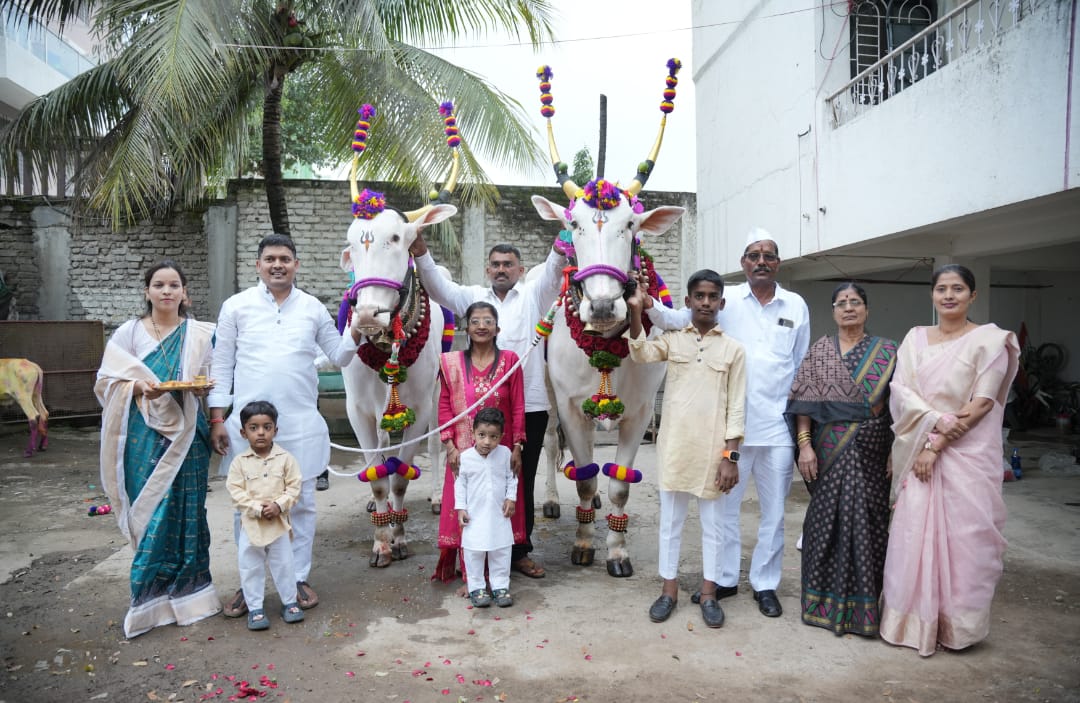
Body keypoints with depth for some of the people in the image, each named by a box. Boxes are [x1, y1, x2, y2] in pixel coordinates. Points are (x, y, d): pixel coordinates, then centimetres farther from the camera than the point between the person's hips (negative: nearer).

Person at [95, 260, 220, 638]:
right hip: (145, 435, 0)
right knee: (150, 510, 0)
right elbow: (107, 381, 3)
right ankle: (150, 595, 14)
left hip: (186, 433, 1)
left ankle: (186, 590, 17)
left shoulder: (201, 334, 6)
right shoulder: (128, 333, 4)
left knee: (186, 509, 3)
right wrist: (138, 387, -16)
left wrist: (203, 387, -12)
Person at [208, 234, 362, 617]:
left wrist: (357, 329, -7)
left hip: (301, 423, 1)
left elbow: (339, 355, 12)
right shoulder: (236, 306, 3)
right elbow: (222, 366, 3)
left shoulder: (313, 308, 6)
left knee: (301, 502, 9)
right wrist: (217, 418, -1)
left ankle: (299, 578, 24)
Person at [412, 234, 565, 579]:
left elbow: (553, 269, -7)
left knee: (523, 481, 9)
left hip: (529, 406, 0)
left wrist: (564, 240, -27)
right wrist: (421, 253, -17)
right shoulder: (473, 297, 13)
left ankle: (519, 551, 22)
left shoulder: (534, 295, 9)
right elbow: (438, 287, 0)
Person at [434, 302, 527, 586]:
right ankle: (469, 576, 16)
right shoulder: (452, 363, 2)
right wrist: (450, 446, -6)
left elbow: (518, 407, -1)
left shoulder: (509, 360, -1)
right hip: (464, 451, 1)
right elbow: (444, 406, 1)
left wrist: (517, 448, -5)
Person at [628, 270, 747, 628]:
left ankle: (708, 593, 25)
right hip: (674, 446, 1)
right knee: (670, 521, 11)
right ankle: (669, 589, 25)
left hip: (713, 449, -1)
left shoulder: (733, 349, 1)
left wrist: (730, 456, -6)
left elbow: (736, 407, -1)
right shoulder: (672, 340, 4)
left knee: (712, 523, 11)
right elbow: (641, 354, -17)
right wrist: (636, 312, -28)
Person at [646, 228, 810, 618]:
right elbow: (681, 319, -9)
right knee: (724, 506, 10)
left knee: (774, 511, 11)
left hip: (778, 425, 2)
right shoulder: (726, 300, 0)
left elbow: (802, 365, 13)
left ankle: (765, 584, 27)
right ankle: (724, 579, 27)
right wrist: (650, 305, -27)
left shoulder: (796, 306, 7)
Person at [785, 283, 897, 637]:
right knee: (828, 519, 5)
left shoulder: (886, 351, 5)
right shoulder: (819, 351, 5)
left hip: (870, 454, 0)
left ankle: (861, 603, 16)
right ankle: (825, 599, 19)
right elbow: (805, 401, -1)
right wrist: (804, 445, -9)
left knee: (865, 520, 2)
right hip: (829, 452, 0)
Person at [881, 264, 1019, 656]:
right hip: (920, 450, 3)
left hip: (968, 454, -3)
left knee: (963, 535, 1)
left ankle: (958, 625, 17)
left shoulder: (989, 339, -1)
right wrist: (938, 422, -16)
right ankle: (914, 619, 17)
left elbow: (981, 403, -9)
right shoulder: (915, 338, 10)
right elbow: (901, 391, 0)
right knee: (915, 533, 4)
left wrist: (939, 444, -13)